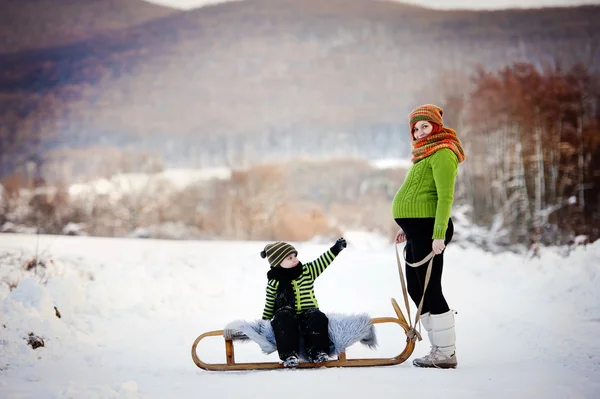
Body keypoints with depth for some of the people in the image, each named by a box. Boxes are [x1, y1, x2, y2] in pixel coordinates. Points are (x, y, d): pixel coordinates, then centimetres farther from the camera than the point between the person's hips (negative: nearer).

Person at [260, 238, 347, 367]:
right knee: (282, 320, -34)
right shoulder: (274, 282, 1)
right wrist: (265, 320, 9)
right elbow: (269, 304, 10)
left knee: (318, 318, -29)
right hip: (287, 316, -2)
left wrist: (336, 248, -14)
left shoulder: (307, 271, 6)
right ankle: (289, 354, -37)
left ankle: (317, 352, -27)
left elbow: (323, 261, -2)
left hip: (309, 314, 2)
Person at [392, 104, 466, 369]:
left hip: (429, 228, -11)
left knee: (430, 290, -7)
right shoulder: (426, 153, 20)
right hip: (418, 228, 11)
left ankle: (446, 354, -1)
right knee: (415, 289, 13)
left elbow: (445, 196, -19)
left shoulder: (442, 153, -11)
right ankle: (441, 349, 19)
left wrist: (439, 235, -24)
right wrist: (408, 227, 21)